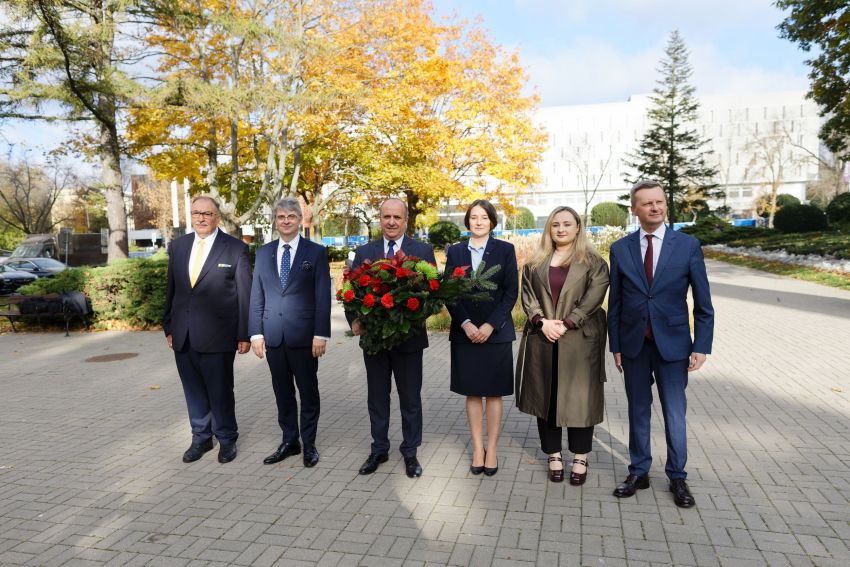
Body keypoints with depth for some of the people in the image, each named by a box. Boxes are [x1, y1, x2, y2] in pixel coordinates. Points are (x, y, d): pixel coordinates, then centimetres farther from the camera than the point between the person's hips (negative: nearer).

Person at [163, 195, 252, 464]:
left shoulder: (236, 248, -4)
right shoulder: (177, 246, 10)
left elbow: (245, 294, -4)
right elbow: (171, 289, 14)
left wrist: (245, 334, -6)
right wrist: (169, 327, 11)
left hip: (217, 334, -4)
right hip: (183, 335, 5)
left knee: (220, 391, 5)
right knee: (194, 390, 13)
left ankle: (226, 439, 25)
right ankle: (201, 437, 30)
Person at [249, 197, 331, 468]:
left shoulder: (316, 252, -2)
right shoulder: (263, 253, 9)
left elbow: (323, 297, -5)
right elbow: (256, 296, 9)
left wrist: (321, 334, -11)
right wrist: (256, 332, 2)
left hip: (304, 335, -3)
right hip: (273, 336, 3)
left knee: (308, 392, 8)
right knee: (282, 392, 13)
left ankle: (309, 443, 22)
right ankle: (289, 441, 27)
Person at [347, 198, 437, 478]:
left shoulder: (423, 251, -1)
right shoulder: (364, 252, 5)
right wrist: (354, 320, -15)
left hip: (409, 336, -2)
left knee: (410, 397, 10)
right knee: (377, 396, 15)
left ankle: (410, 452, 27)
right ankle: (379, 449, 31)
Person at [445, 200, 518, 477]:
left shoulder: (505, 250, 2)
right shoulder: (455, 251, 6)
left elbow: (511, 292, -3)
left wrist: (490, 325, -12)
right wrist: (466, 324, -10)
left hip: (496, 332, -1)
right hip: (465, 332, 2)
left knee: (493, 393, 5)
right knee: (472, 392, 8)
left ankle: (492, 450, 16)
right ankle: (477, 448, 18)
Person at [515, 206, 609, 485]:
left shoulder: (593, 261, 2)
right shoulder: (535, 262, 11)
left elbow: (594, 297, -7)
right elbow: (527, 295, 5)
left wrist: (565, 323, -16)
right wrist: (542, 321, -12)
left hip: (580, 340, -3)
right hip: (542, 339, 3)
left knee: (579, 397, 2)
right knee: (546, 396, 7)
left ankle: (580, 458, 17)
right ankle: (553, 455, 21)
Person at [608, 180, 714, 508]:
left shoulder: (688, 245, -3)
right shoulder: (620, 249, 1)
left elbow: (703, 303, -1)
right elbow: (615, 303, 4)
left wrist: (701, 346, -6)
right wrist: (616, 346, 3)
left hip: (672, 344, -1)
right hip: (634, 345, 2)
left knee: (675, 415, 7)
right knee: (638, 412, 13)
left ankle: (677, 477, 25)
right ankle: (638, 473, 27)